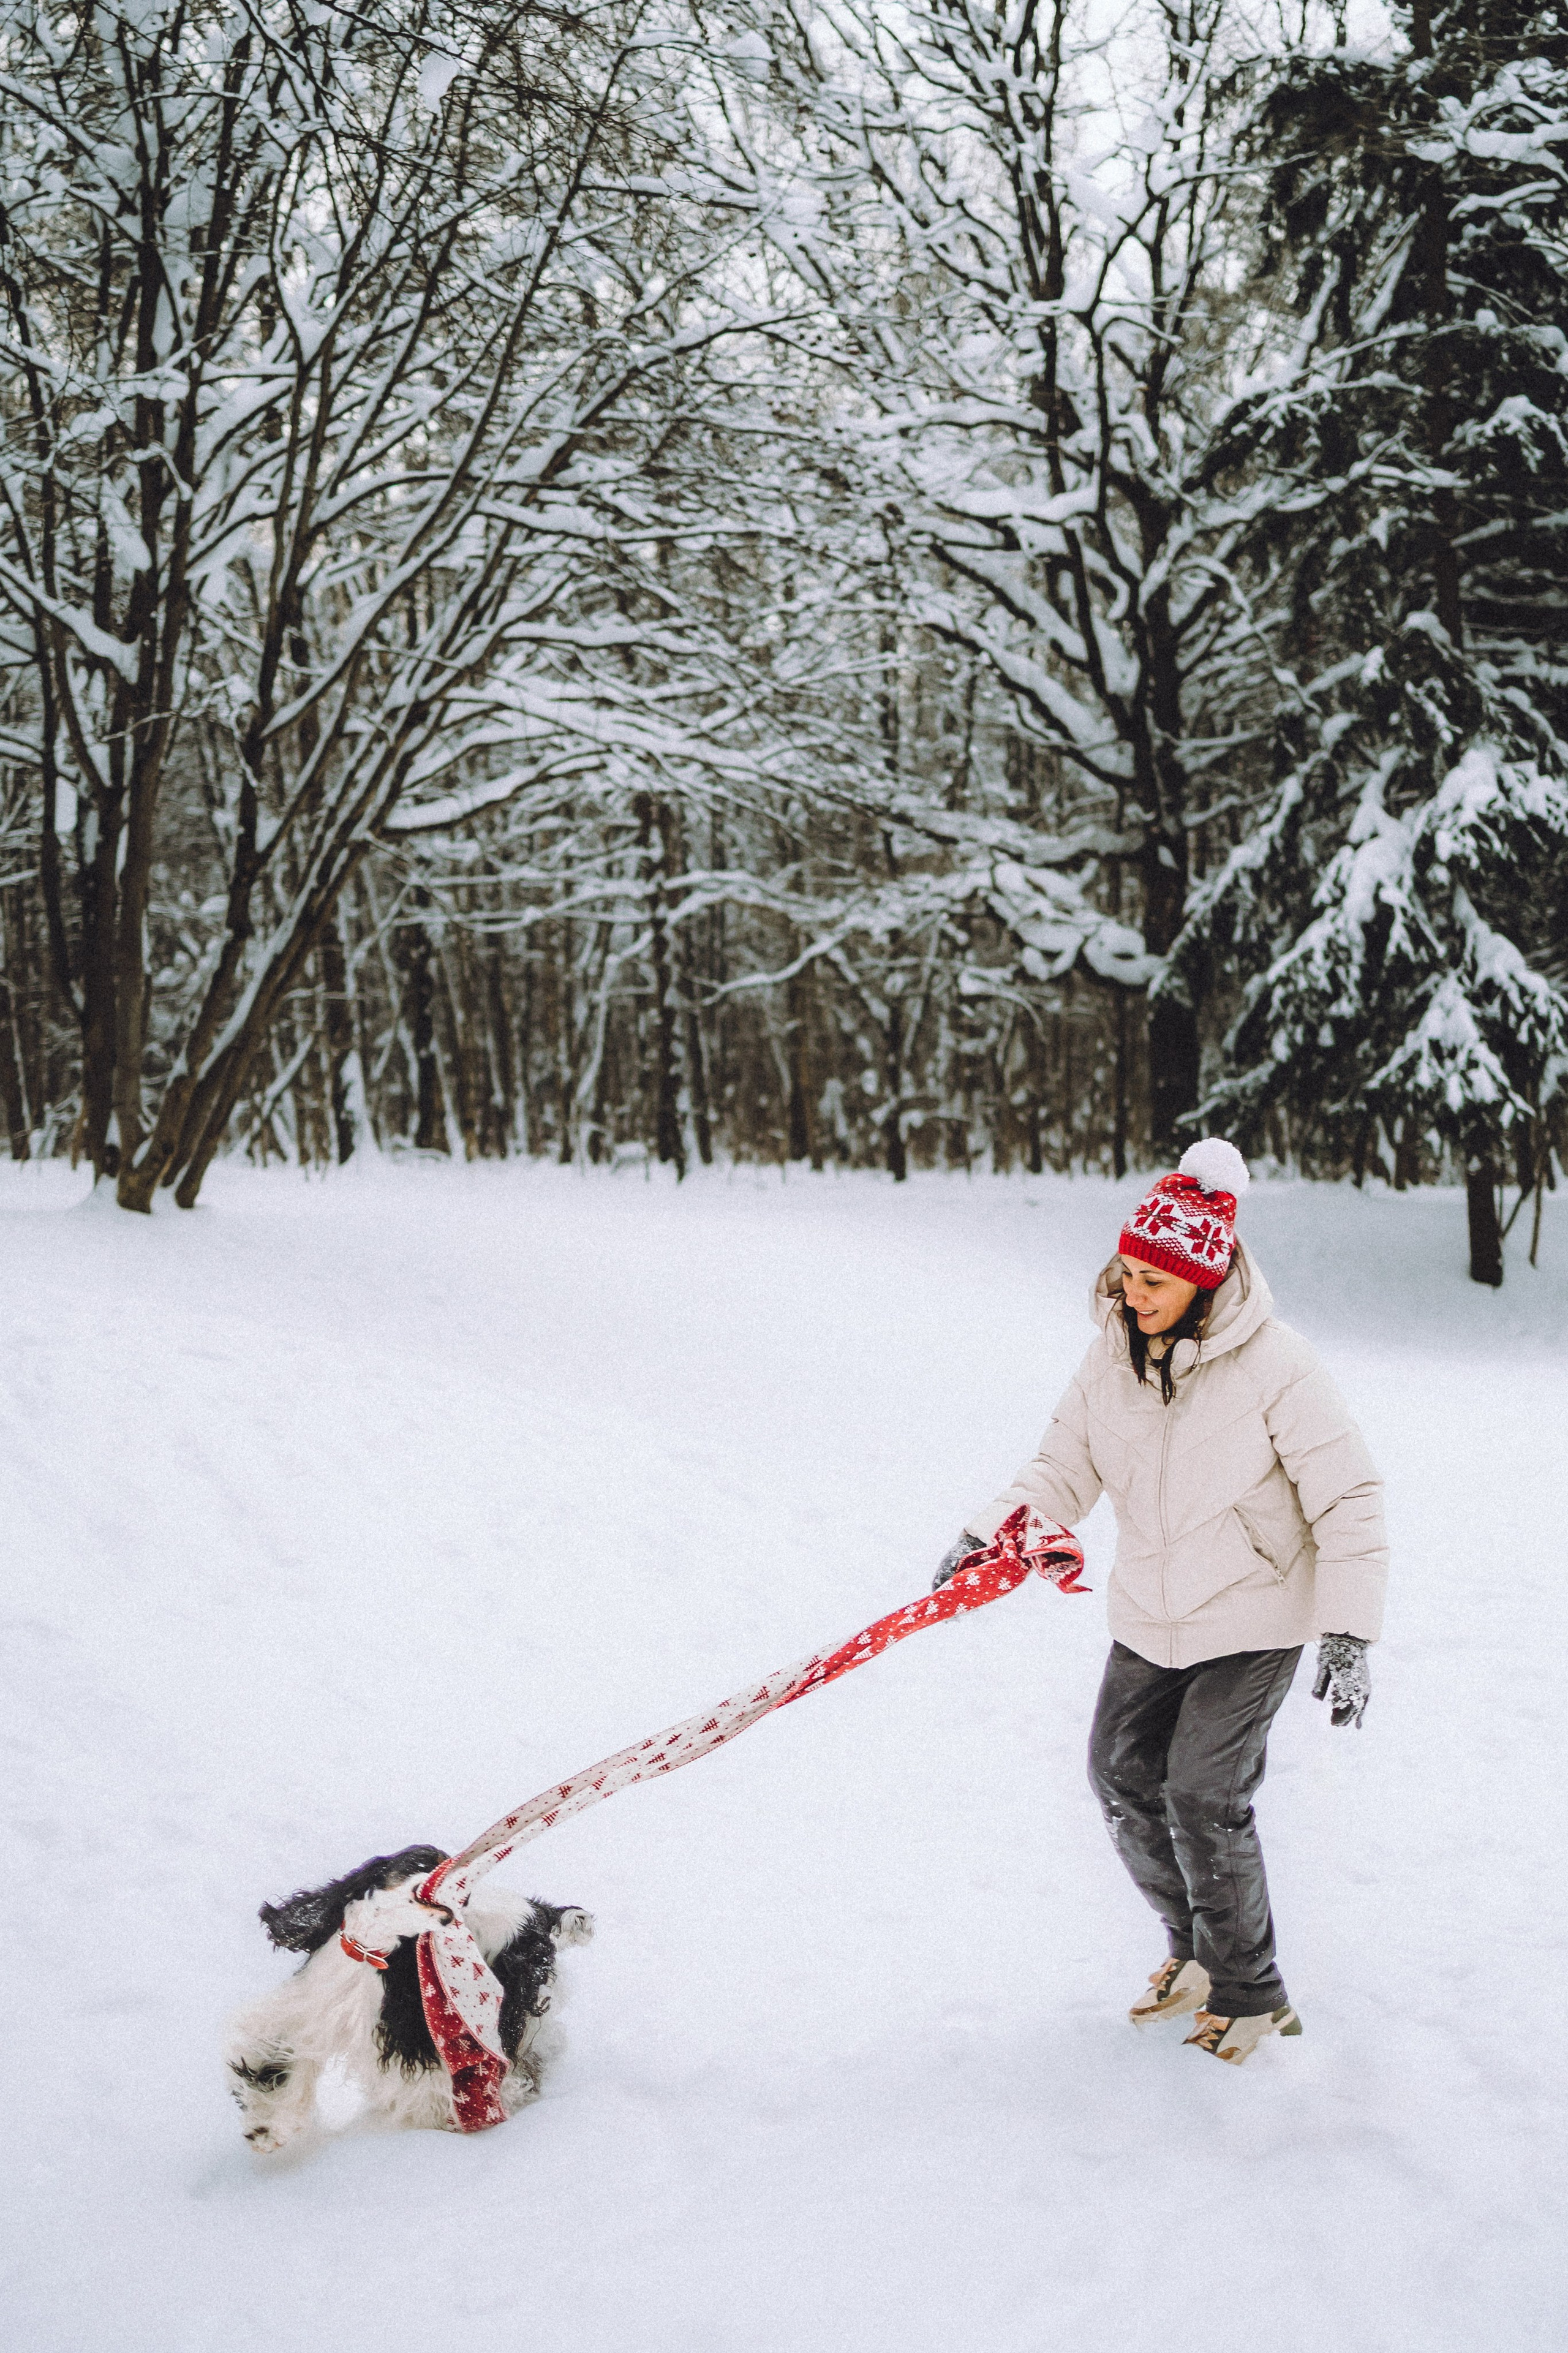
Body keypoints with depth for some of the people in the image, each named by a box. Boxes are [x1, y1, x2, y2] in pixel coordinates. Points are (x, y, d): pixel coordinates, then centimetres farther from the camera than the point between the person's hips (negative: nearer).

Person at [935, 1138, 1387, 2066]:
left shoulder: (1274, 1364, -21)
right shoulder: (1114, 1357, -5)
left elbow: (1350, 1500, -16)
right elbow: (1067, 1468, 6)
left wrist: (1350, 1634, -20)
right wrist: (994, 1533, -10)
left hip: (1253, 1619, -6)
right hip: (1150, 1620, 6)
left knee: (1204, 1797, -9)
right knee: (1122, 1775, 8)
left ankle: (1252, 1994, 13)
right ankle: (1199, 1949, 30)